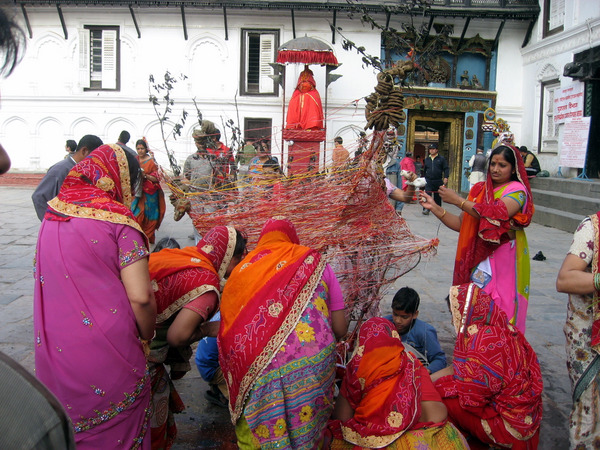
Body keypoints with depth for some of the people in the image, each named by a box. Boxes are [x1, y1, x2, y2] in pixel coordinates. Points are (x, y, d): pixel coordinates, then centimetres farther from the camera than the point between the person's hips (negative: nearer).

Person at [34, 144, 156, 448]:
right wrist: (147, 335, 1)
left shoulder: (51, 216, 6)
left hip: (53, 353, 6)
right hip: (108, 362, -5)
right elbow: (140, 297, -18)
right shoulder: (117, 219, -13)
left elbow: (41, 278, 14)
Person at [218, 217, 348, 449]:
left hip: (259, 369, 0)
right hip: (313, 365, 1)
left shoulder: (243, 269, 9)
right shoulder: (315, 263, 9)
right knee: (306, 431, 23)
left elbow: (228, 329, 10)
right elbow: (340, 329, 8)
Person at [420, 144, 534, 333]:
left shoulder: (517, 190, -3)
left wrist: (458, 201, -19)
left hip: (504, 260, -5)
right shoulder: (480, 189, 14)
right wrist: (435, 208, -1)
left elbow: (497, 214, -21)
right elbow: (461, 224, 11)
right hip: (479, 258, 5)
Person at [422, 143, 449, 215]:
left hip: (438, 181, -1)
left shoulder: (441, 159, 3)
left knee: (437, 196, 8)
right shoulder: (427, 159, 13)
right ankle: (426, 209, -15)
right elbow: (424, 170, 23)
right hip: (428, 180, 1)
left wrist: (445, 177, -11)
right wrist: (423, 178, 21)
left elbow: (446, 169, 1)